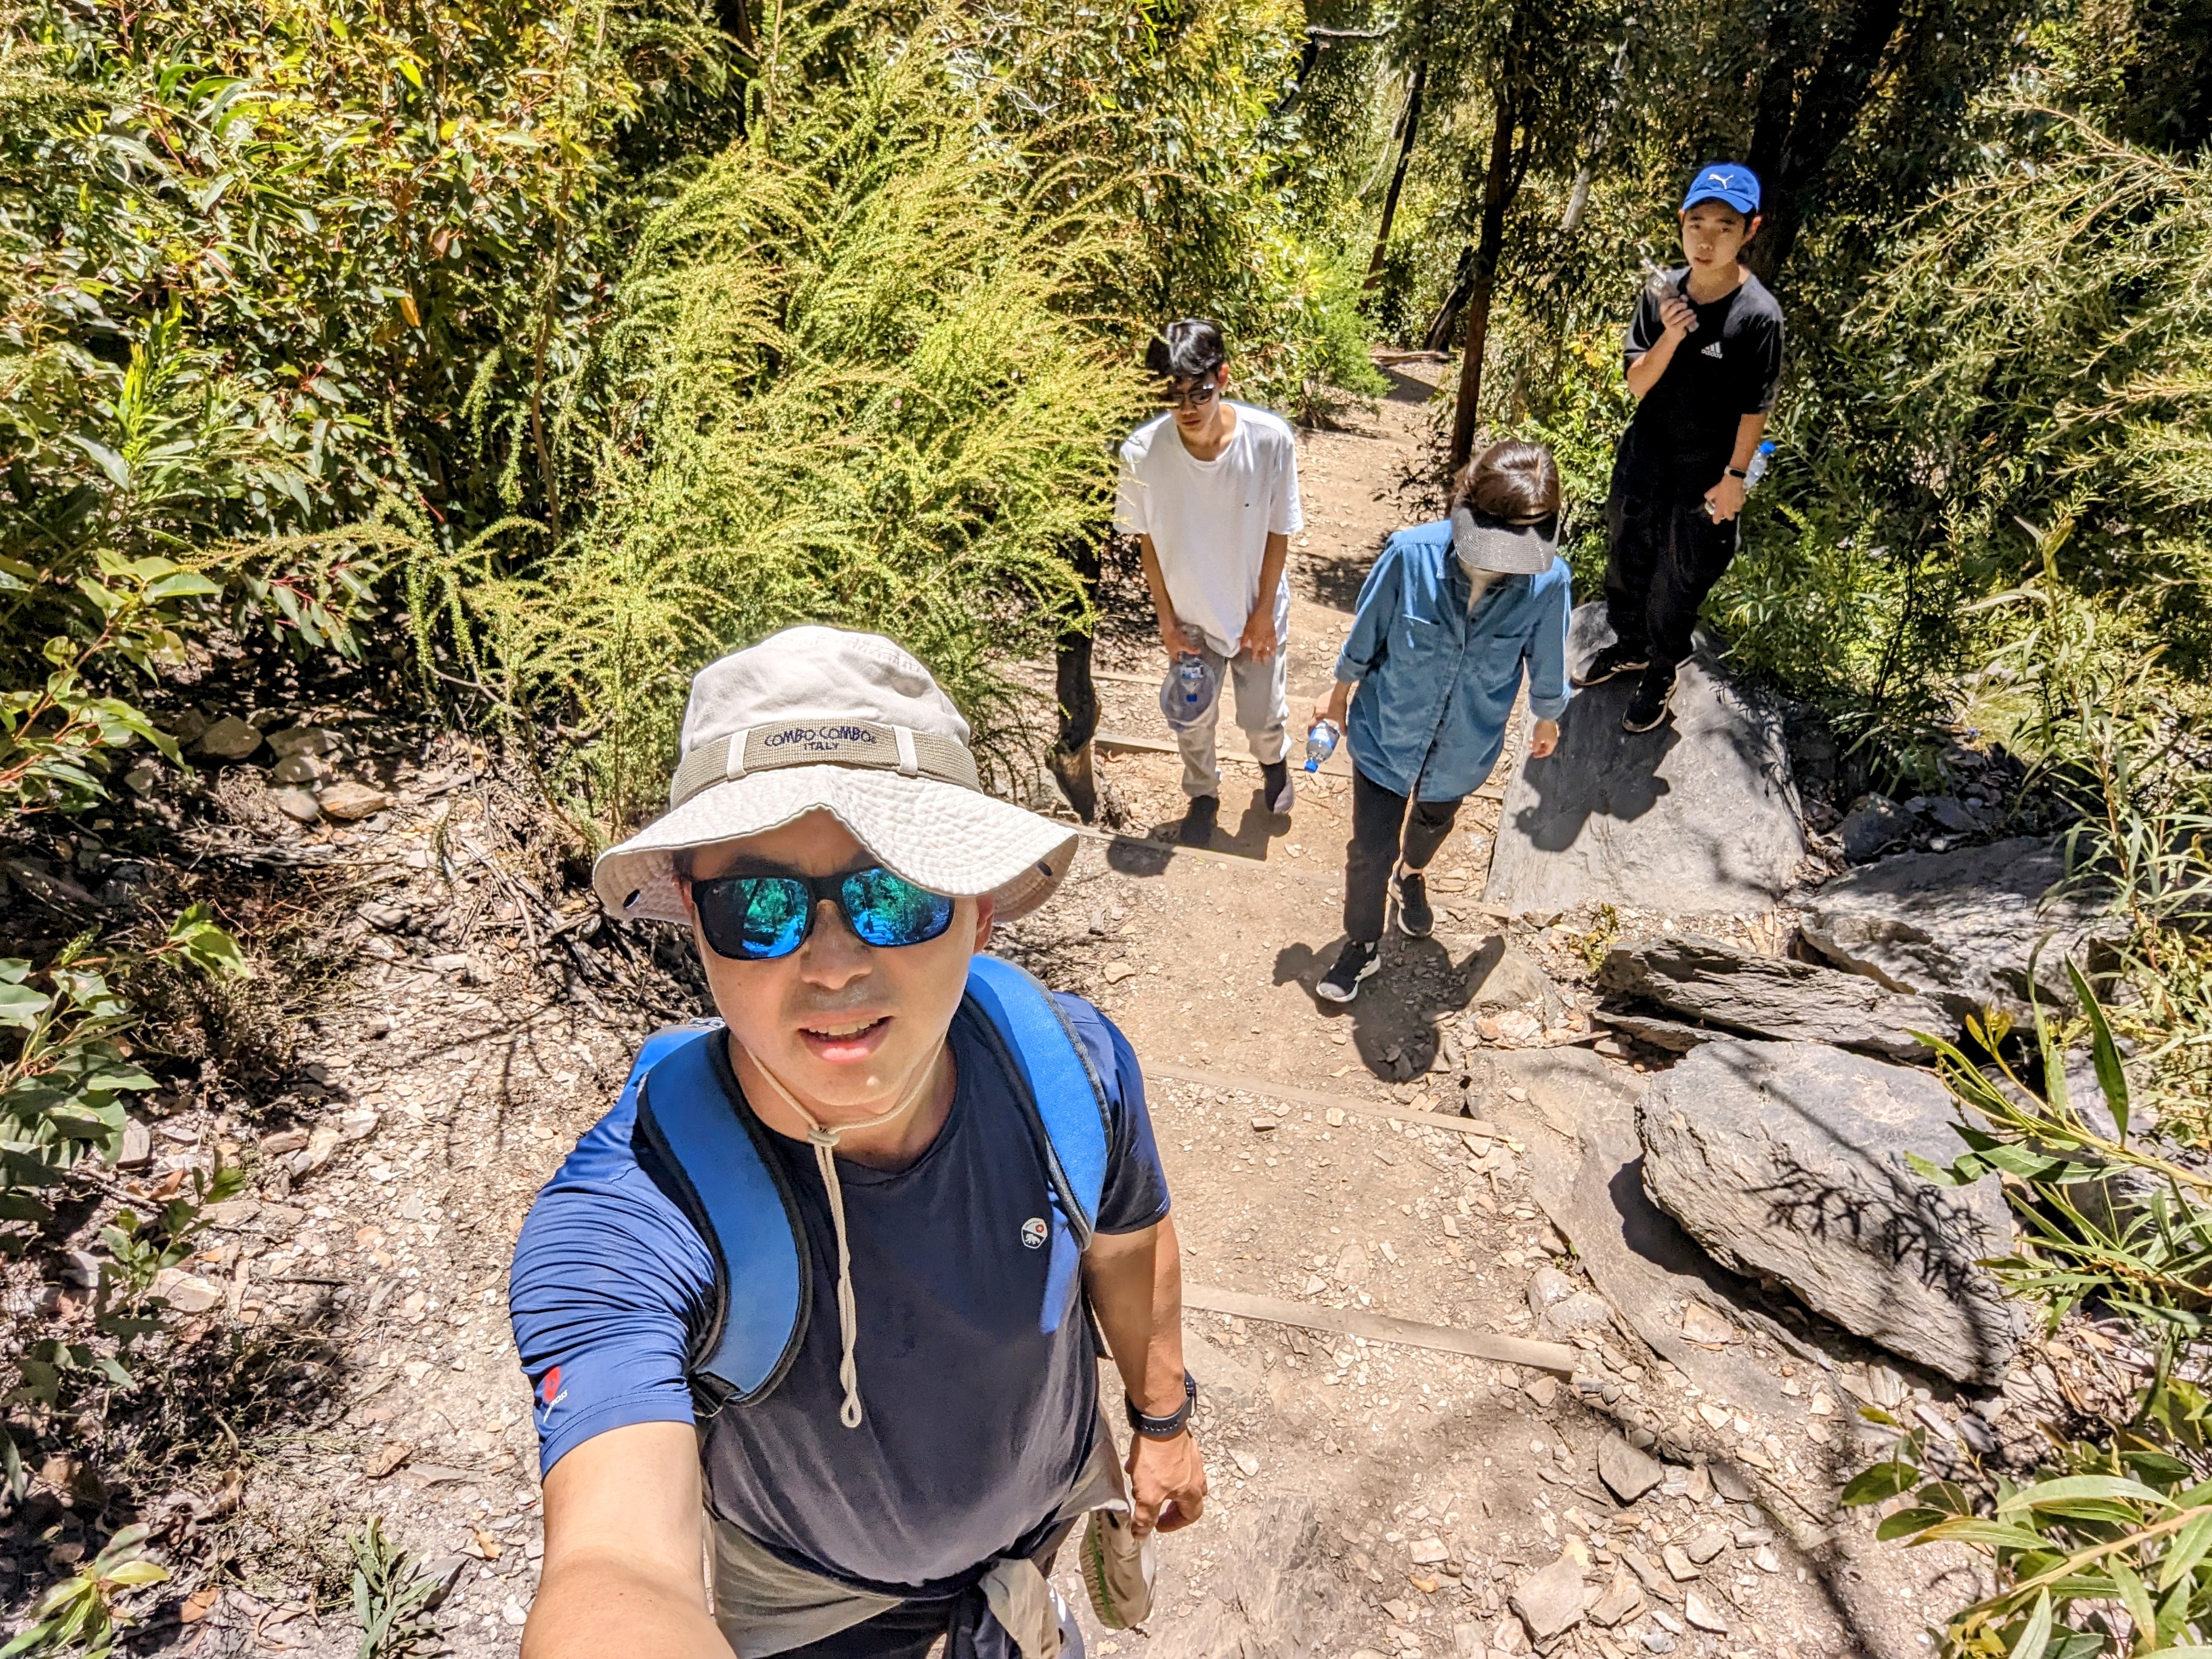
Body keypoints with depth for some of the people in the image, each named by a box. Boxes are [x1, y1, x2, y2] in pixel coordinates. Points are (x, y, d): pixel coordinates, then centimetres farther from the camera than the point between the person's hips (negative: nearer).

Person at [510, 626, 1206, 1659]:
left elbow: (1125, 1242, -7)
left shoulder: (1075, 1067, -27)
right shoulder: (620, 1224, -38)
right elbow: (617, 1562, -50)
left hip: (1046, 1499, 4)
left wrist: (1163, 1419, 9)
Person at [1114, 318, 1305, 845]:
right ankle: (1202, 795, 52)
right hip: (1190, 616, 1)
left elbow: (1279, 531, -12)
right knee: (1192, 721, 20)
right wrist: (1167, 619, -5)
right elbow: (1147, 539, -10)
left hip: (1255, 610, 0)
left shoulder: (1271, 440, -27)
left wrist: (1265, 612, -8)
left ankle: (1273, 760, 57)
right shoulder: (1143, 452, -25)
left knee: (1264, 716, 19)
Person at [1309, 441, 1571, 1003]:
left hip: (1463, 749, 2)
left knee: (1433, 825, 31)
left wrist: (1547, 719, 12)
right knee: (1370, 849, 11)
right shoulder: (1412, 554, -29)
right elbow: (1365, 636, -10)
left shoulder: (1548, 581, -26)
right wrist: (1339, 694, 5)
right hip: (1386, 735, -2)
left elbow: (1547, 664, -5)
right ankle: (1362, 943, 39)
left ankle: (1411, 874, 65)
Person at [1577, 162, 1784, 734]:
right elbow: (1637, 384, -6)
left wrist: (1734, 477, -11)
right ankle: (1629, 647, 44)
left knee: (1679, 579, 9)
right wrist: (1670, 337, -22)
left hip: (1703, 472, -4)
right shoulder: (1661, 290, -6)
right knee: (1627, 558, 20)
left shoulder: (1758, 314, -18)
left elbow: (1755, 407, -12)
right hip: (1643, 453, 5)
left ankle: (1660, 674, 30)